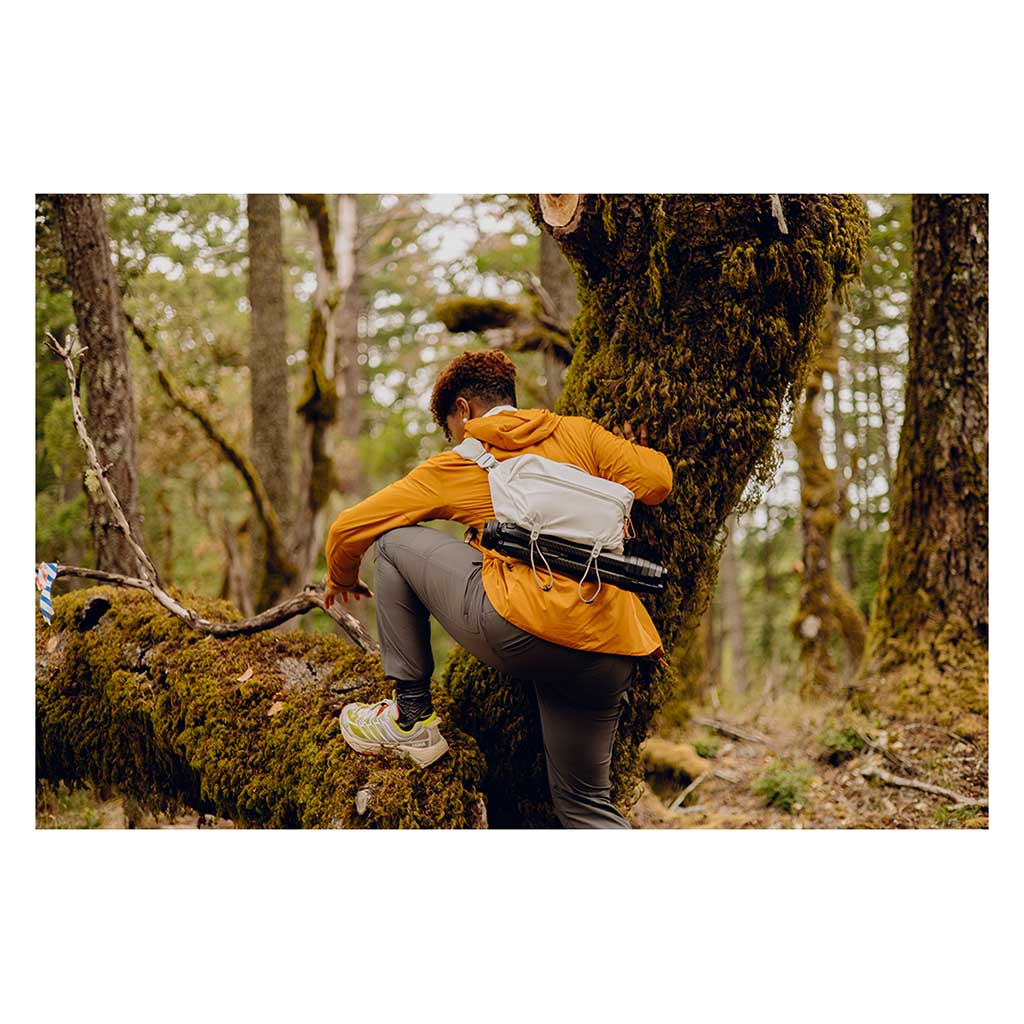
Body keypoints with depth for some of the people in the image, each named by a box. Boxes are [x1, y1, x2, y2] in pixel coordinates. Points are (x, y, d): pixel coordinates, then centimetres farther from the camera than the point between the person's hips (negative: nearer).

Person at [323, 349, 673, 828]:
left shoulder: (455, 466, 16)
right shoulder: (578, 433, 19)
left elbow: (348, 529, 21)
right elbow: (656, 481, 10)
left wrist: (342, 581, 43)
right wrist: (627, 449, 34)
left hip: (523, 628, -4)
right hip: (610, 655, 5)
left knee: (395, 540, 17)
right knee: (583, 802, 22)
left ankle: (411, 715, 16)